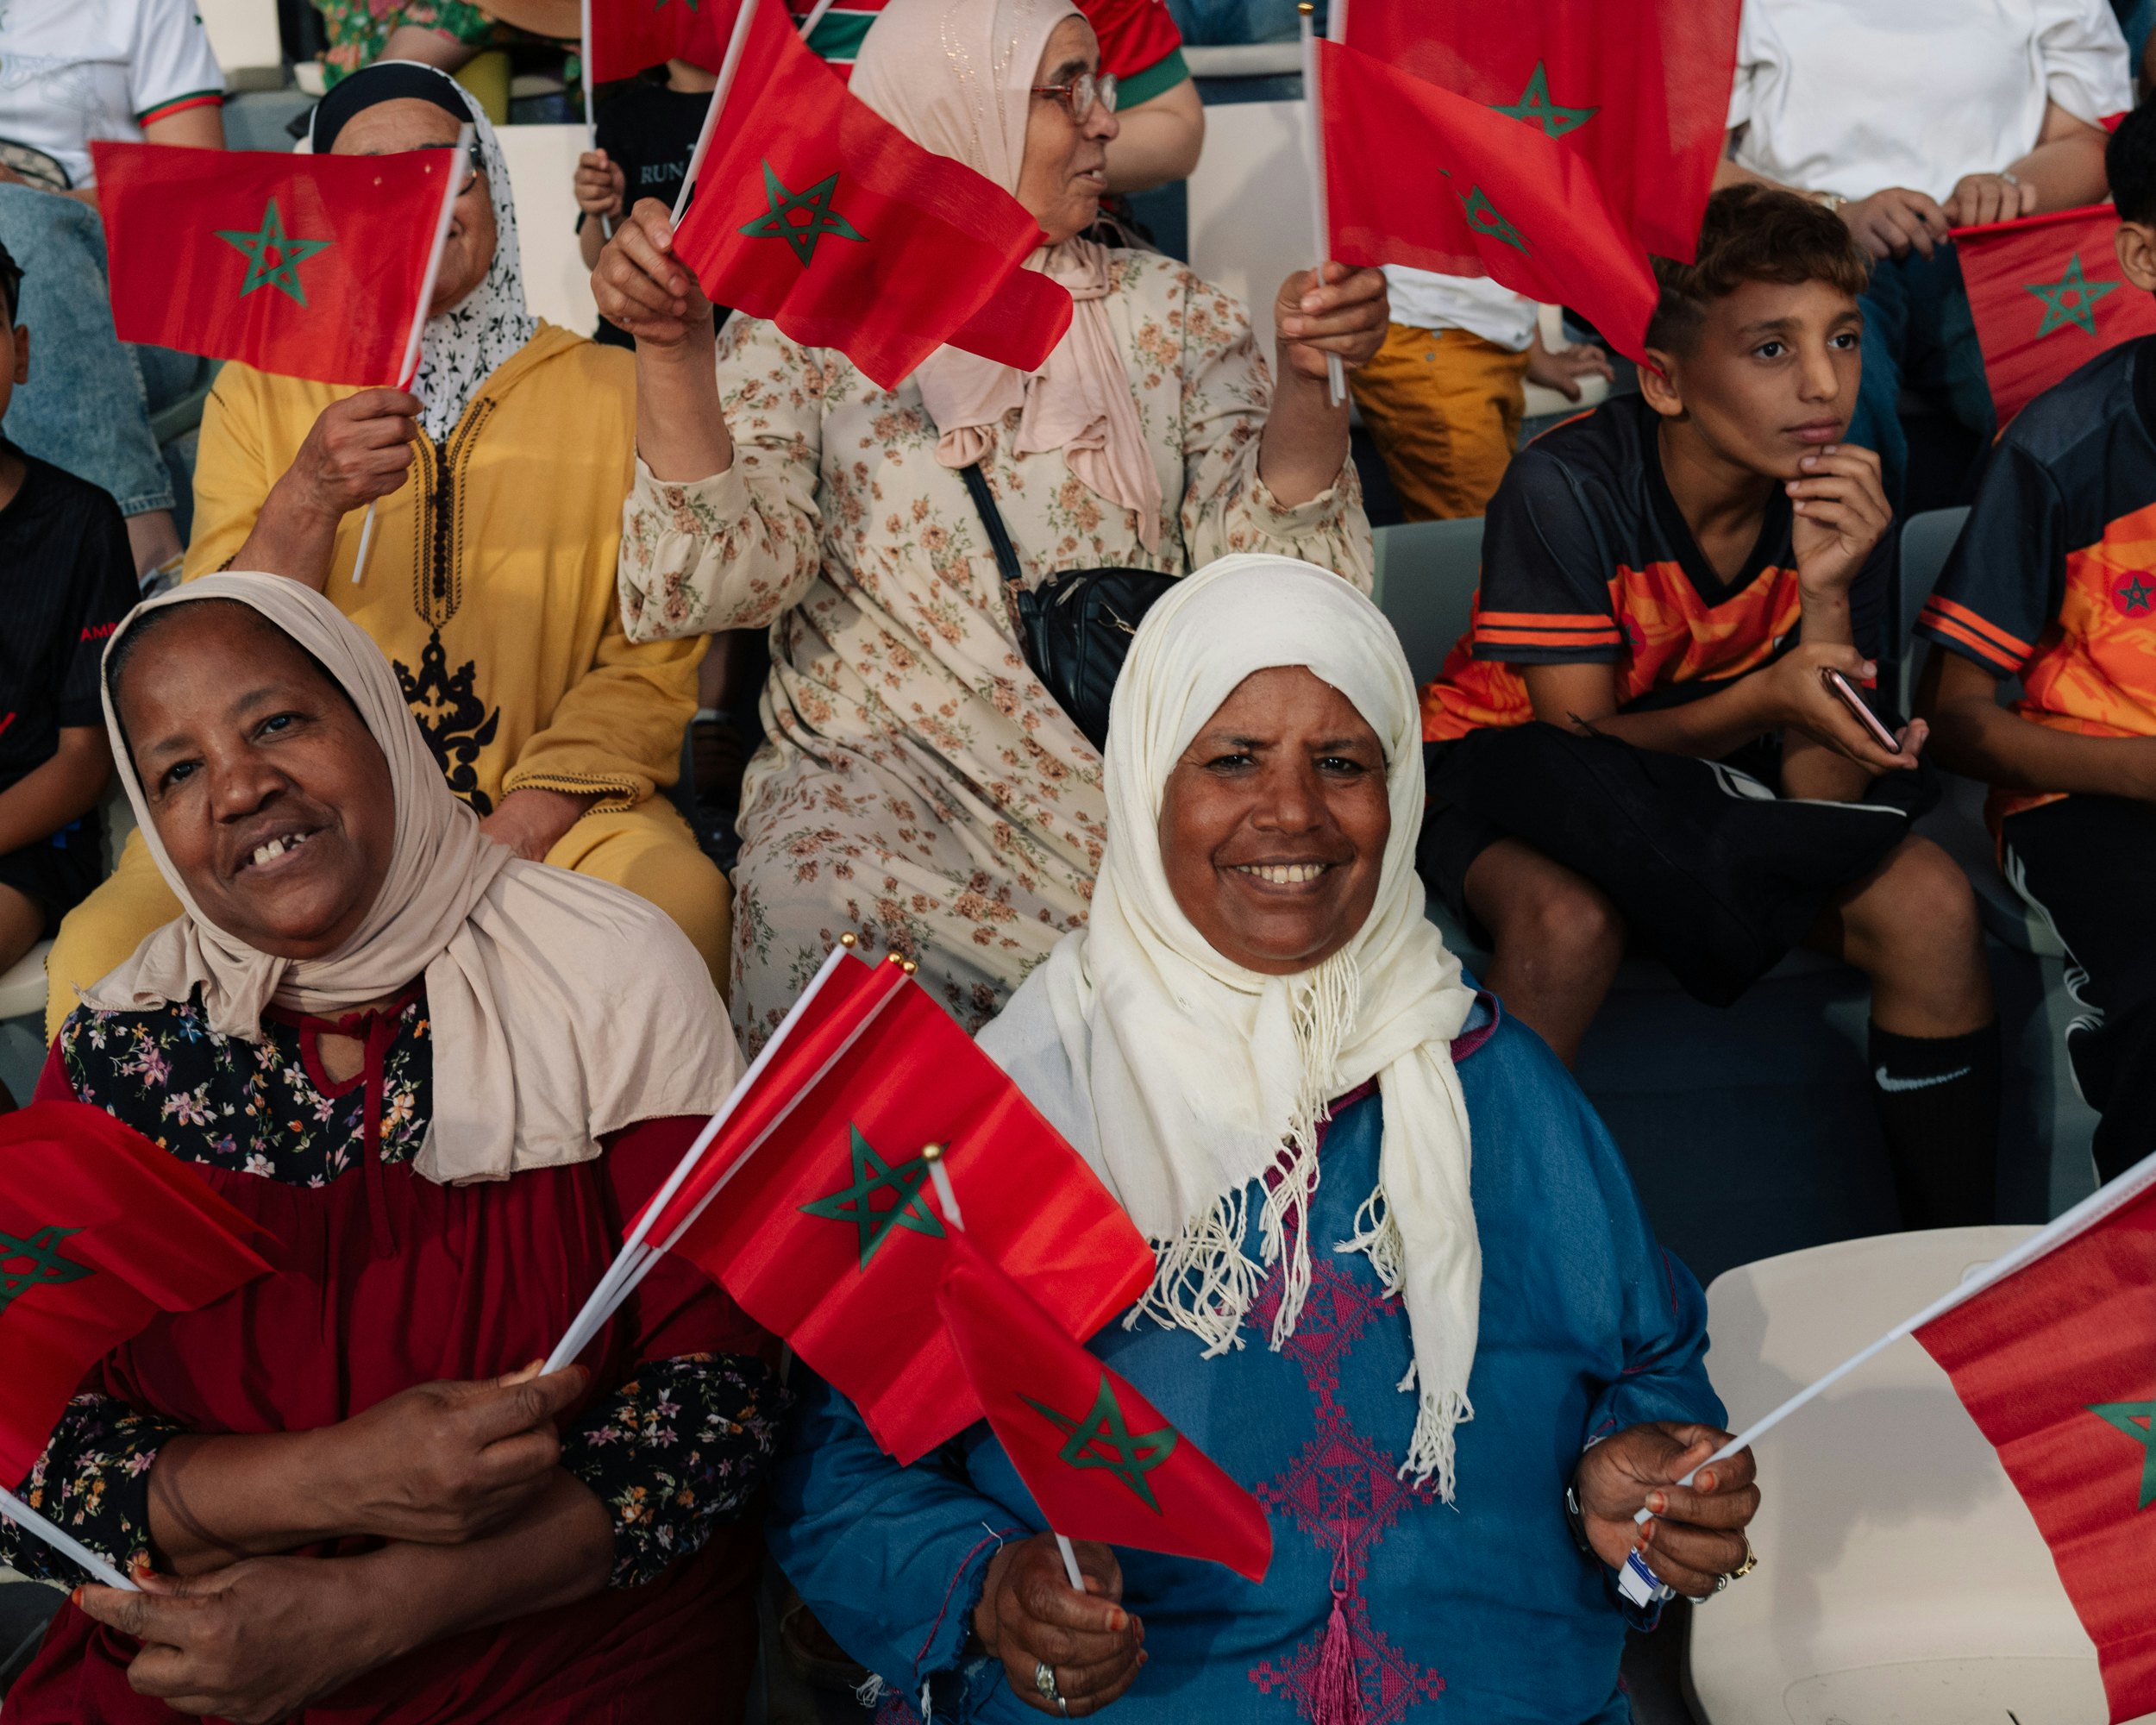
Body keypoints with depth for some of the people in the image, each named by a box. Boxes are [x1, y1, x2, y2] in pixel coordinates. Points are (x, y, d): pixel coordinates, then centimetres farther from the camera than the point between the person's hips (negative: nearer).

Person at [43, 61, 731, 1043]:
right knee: (106, 952, -28)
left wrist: (511, 836, -14)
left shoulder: (610, 392, 7)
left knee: (682, 906, -33)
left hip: (549, 816, 0)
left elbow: (656, 661, 1)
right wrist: (309, 501, -21)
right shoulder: (259, 393, 9)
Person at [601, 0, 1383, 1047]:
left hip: (1135, 767, 3)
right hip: (880, 771, -2)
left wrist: (1306, 376, -16)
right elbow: (721, 578, -9)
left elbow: (1267, 571, 0)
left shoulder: (1165, 315, 11)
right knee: (821, 909, -34)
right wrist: (670, 350, -21)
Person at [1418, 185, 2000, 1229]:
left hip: (1714, 785, 4)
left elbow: (1820, 791, -16)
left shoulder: (1842, 506, -12)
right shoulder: (1568, 486, -24)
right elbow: (1581, 739, -21)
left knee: (1930, 904, -21)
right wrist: (1763, 700, -38)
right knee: (1570, 921, -37)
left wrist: (1827, 597, -31)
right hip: (1519, 758, -4)